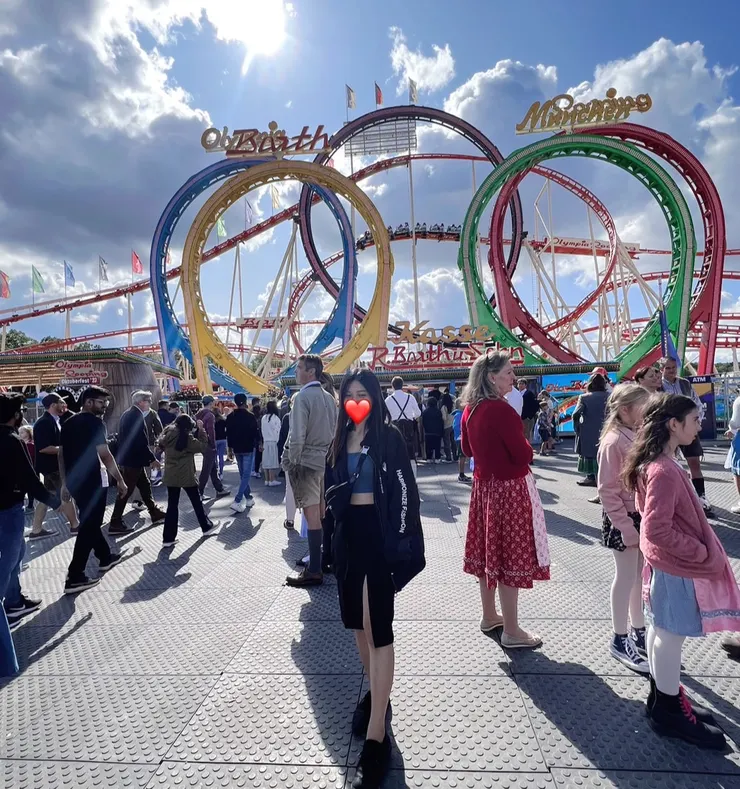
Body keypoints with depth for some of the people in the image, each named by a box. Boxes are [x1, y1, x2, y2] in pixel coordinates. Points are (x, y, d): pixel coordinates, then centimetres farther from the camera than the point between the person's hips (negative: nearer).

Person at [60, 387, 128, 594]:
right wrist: (120, 480, -13)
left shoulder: (68, 423, 11)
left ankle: (106, 558, 39)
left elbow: (62, 455, 15)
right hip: (91, 482, -9)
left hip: (74, 482, 9)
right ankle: (74, 578, 0)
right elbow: (105, 455, -20)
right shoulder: (94, 422, -14)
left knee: (89, 522, 22)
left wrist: (65, 483, 20)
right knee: (88, 527, -2)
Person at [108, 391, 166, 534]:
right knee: (126, 491, -2)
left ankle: (155, 514, 26)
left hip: (130, 459, 10)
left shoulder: (128, 414, 12)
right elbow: (141, 442, -23)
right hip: (132, 461, -10)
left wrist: (149, 459, 16)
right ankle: (115, 524, 6)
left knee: (145, 486, 17)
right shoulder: (136, 415, -19)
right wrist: (152, 459, -14)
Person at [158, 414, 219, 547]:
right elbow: (203, 446, -8)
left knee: (172, 505, 7)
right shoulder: (187, 438, -14)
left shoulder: (167, 435, 2)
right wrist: (201, 430, -5)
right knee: (197, 502, 12)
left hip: (170, 475, 5)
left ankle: (168, 538, 6)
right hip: (186, 475, -5)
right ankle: (206, 527, 26)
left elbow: (162, 446, 20)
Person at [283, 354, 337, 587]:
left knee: (312, 515, -4)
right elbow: (335, 430, 12)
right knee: (324, 513, 14)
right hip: (326, 460, 7)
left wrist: (291, 461, -7)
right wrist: (328, 452, 16)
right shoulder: (329, 397, 10)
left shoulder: (303, 396, -12)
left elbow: (297, 435, -17)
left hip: (307, 461, -7)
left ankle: (314, 571, 1)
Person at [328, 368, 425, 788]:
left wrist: (400, 542, -13)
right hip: (349, 532, 7)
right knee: (357, 619, 16)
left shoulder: (389, 437, -7)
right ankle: (377, 694, 38)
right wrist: (333, 528, 12)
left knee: (378, 624, -7)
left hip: (379, 532, -6)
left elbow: (405, 491, -10)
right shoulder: (341, 439, 10)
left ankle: (377, 737, -2)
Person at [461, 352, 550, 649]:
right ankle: (511, 632, 14)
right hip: (509, 489, -8)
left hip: (483, 484, 8)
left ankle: (489, 616, 33)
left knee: (489, 550, 18)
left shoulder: (471, 408, 4)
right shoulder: (501, 409, -21)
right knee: (508, 555, 1)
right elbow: (524, 455, -19)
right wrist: (522, 444, 0)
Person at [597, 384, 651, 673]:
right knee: (626, 578, 4)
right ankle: (620, 640, 20)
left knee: (641, 576, 18)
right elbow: (607, 491, -20)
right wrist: (625, 526, -20)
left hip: (643, 515, 8)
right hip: (623, 519, -8)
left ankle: (638, 631, 35)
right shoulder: (613, 442, -20)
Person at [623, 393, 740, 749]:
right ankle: (669, 712, 22)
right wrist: (703, 554, -17)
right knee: (671, 636, 6)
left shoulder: (657, 464, 4)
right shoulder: (664, 471, -28)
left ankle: (663, 696, 36)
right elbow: (657, 530, -29)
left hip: (669, 561, 10)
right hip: (677, 566, -10)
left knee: (660, 630, 20)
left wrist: (701, 551, 16)